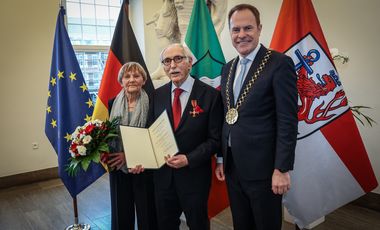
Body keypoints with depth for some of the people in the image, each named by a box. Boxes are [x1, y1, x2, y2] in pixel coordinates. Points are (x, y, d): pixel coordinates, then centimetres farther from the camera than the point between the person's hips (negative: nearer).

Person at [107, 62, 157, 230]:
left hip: (144, 168, -2)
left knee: (147, 212, 9)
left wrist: (130, 154, -15)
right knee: (121, 212, 14)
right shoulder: (112, 104, 2)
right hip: (118, 168, 3)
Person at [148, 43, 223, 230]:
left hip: (195, 174, -3)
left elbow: (215, 139, -10)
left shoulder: (210, 95, -11)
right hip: (163, 174, 4)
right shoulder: (157, 95, 2)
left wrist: (189, 159, -19)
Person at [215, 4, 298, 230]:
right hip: (232, 167, 6)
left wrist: (282, 169, -15)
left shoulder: (280, 63, -11)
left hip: (263, 168, -6)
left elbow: (288, 121, -14)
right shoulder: (228, 68, 10)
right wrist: (222, 159, 13)